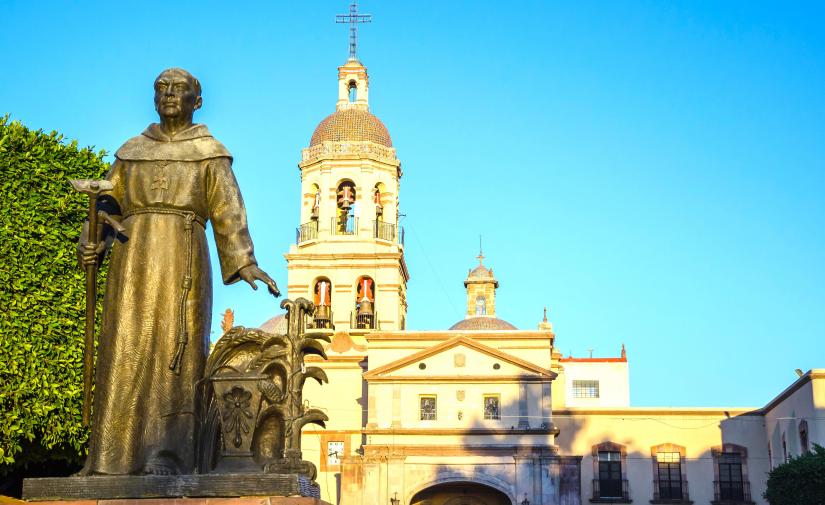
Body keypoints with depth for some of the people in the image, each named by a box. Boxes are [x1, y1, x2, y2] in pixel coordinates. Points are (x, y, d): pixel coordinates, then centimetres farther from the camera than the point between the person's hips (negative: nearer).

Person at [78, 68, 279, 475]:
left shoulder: (210, 152, 11)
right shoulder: (131, 151, 21)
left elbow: (228, 211, 2)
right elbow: (107, 206, 15)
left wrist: (246, 262, -12)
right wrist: (91, 244, -5)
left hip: (182, 257, -3)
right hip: (133, 258, 3)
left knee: (174, 347, -12)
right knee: (124, 351, -5)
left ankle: (167, 455, -15)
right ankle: (114, 456, -4)